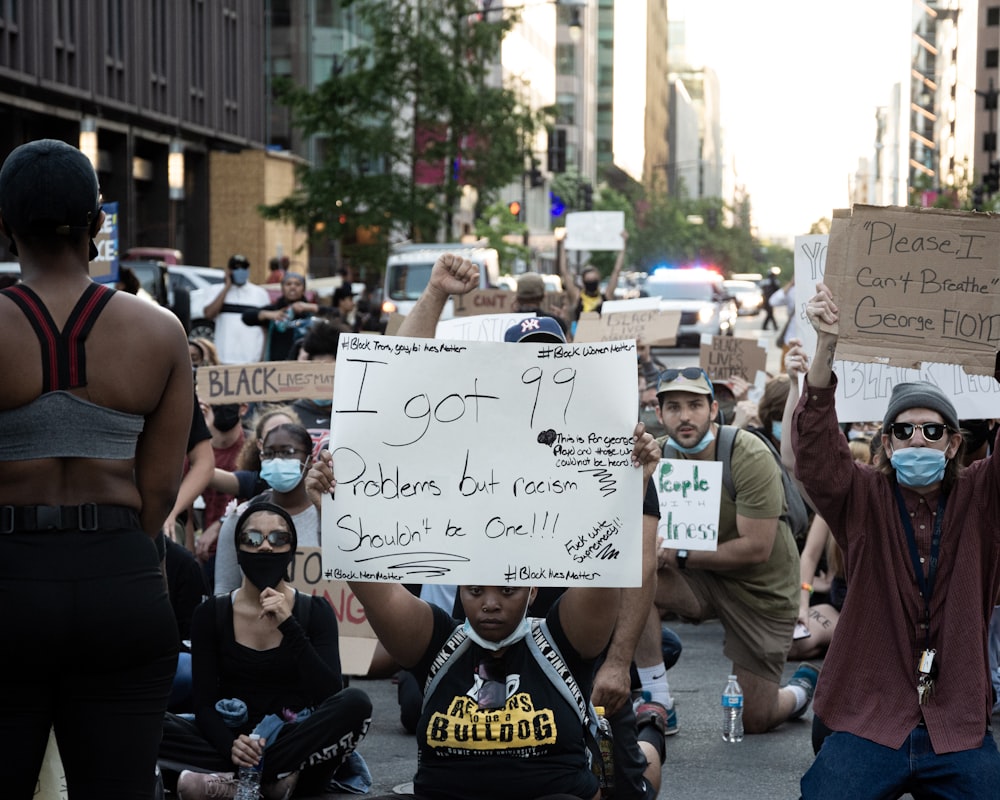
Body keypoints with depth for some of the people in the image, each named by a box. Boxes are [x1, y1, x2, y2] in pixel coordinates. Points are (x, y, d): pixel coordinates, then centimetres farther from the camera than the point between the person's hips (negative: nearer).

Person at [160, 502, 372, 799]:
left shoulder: (316, 611, 1)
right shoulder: (211, 614, 2)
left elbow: (330, 695, -13)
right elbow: (204, 704, -4)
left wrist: (289, 627, -22)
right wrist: (230, 746, -25)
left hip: (298, 743, 0)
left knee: (355, 703, -30)